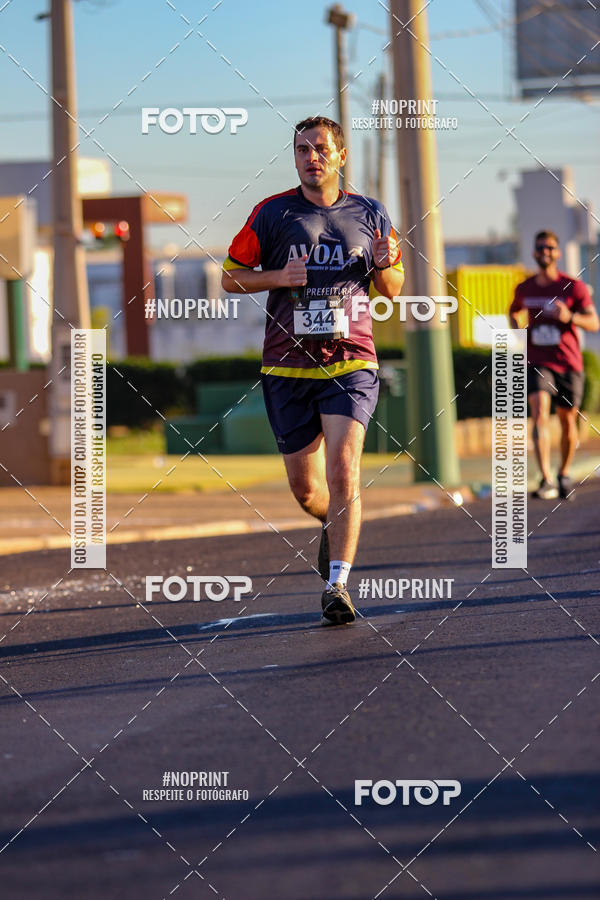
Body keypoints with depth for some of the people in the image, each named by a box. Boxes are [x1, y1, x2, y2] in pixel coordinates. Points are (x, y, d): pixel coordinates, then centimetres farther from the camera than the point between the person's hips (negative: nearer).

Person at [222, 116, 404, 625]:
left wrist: (385, 264, -7)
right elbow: (231, 277, 7)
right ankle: (335, 525, 41)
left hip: (351, 363, -1)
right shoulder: (272, 213, 2)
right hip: (288, 367, 1)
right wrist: (279, 277, -11)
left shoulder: (368, 214, 7)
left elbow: (392, 291, 16)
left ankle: (337, 584, -16)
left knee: (343, 471, -18)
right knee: (305, 487, 6)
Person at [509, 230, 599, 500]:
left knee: (567, 422, 9)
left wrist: (570, 317, -24)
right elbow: (513, 311, 28)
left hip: (568, 364, 0)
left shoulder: (573, 287, -3)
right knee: (540, 414, -20)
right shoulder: (524, 289, 6)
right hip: (537, 363, 0)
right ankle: (546, 481, -30)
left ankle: (564, 475, 34)